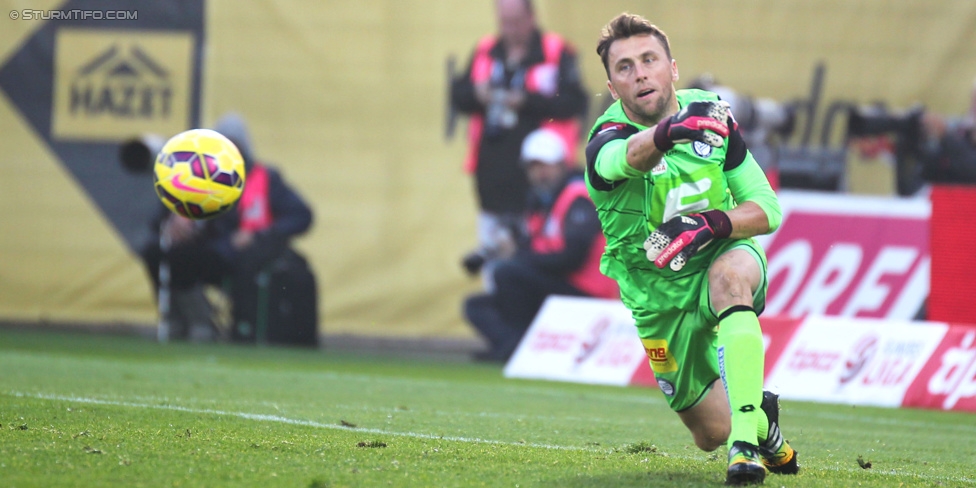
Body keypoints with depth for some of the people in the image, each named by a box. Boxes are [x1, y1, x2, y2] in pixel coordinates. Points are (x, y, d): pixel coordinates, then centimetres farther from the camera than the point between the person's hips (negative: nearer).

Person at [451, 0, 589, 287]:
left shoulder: (556, 53, -4)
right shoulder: (485, 51, 13)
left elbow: (575, 102, -11)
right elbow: (458, 96, 14)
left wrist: (528, 102, -19)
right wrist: (476, 94, -9)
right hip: (492, 166, 5)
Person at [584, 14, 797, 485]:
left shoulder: (711, 116, -10)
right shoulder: (607, 140, -21)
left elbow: (768, 208, -8)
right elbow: (627, 157, -48)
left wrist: (715, 224, -29)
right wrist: (667, 132, -72)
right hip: (660, 297, 0)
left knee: (728, 277, -38)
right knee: (711, 433, 5)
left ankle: (748, 440, -42)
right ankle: (761, 414, 42)